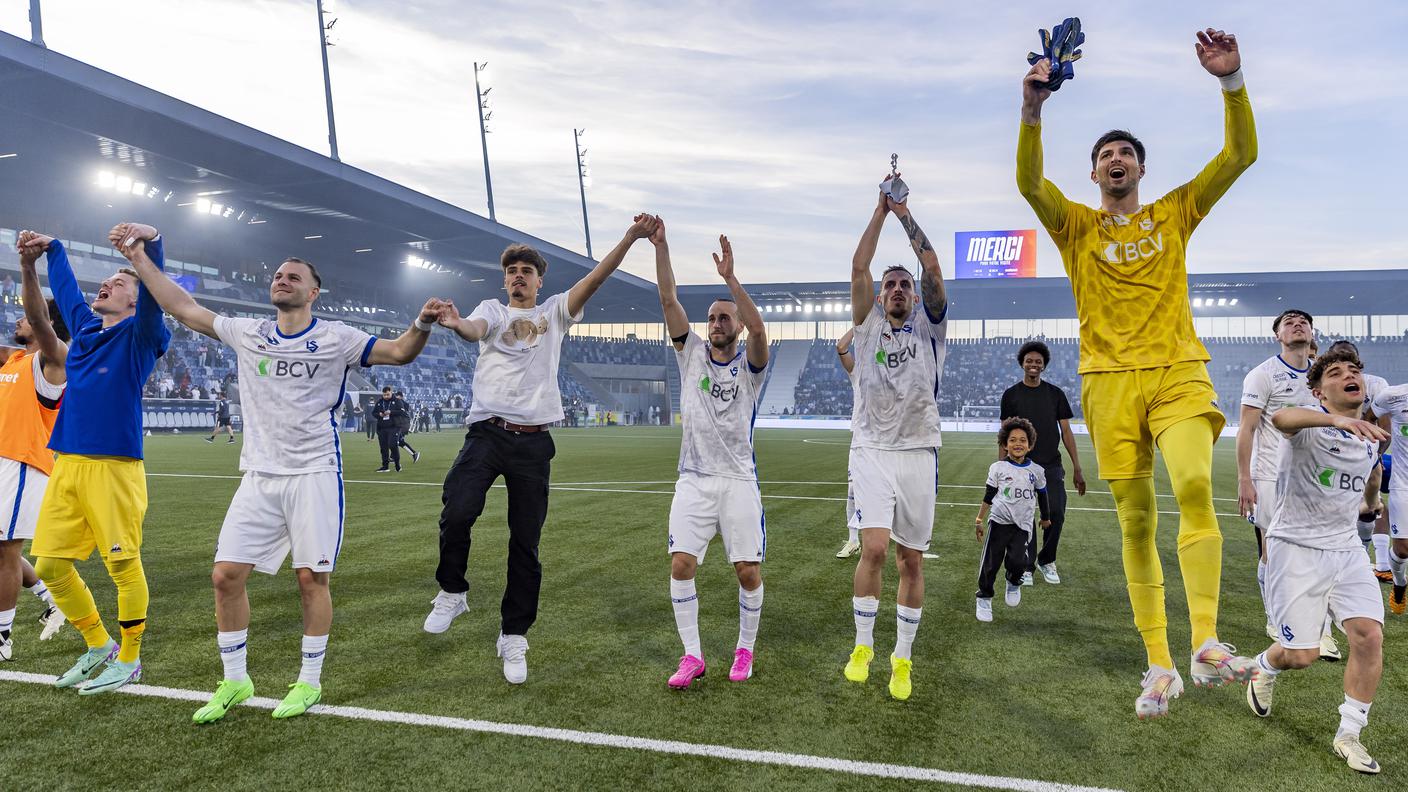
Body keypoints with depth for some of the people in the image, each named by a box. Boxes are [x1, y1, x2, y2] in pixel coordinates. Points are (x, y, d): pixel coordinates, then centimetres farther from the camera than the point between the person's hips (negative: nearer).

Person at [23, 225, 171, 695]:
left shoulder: (139, 337, -2)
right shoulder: (83, 326, 16)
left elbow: (153, 297, -21)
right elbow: (64, 286, 34)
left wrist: (150, 242, -35)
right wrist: (51, 248, 39)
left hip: (114, 468, -7)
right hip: (65, 466, 7)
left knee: (124, 565, -2)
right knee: (50, 565, 9)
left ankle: (128, 660, 13)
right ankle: (99, 647, 26)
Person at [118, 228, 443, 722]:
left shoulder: (335, 338, 1)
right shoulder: (247, 334, 10)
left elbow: (399, 353, -3)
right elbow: (182, 307, 17)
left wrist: (422, 324, -22)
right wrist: (137, 257, 17)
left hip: (315, 474, -3)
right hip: (258, 477, 4)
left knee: (311, 578, -1)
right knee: (226, 575, -1)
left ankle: (309, 682, 15)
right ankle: (234, 681, 17)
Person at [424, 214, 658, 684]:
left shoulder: (554, 312, 16)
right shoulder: (492, 310, 13)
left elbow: (595, 278, 4)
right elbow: (476, 329, -11)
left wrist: (630, 239, -8)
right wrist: (456, 324, -35)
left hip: (534, 440, 1)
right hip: (486, 432, -1)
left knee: (526, 544, 2)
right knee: (458, 512, -22)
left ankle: (513, 637, 15)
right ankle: (452, 592, 6)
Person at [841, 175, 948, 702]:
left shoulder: (929, 327, 9)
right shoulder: (869, 326, 9)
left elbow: (933, 270, -4)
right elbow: (859, 268, -2)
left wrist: (907, 214, -1)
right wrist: (881, 210, 0)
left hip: (919, 454, 1)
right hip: (872, 451, -1)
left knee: (912, 559, 4)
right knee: (874, 548, -14)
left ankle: (902, 658, 18)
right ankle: (862, 646, 6)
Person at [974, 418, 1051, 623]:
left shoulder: (1036, 470, 4)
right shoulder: (998, 468, 0)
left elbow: (1043, 495, 19)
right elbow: (988, 496, 5)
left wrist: (1046, 517, 30)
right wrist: (979, 519, 3)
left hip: (1023, 525, 1)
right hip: (999, 521, 0)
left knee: (1017, 562, -14)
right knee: (990, 563, -1)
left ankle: (1014, 584, 20)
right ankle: (984, 598, 17)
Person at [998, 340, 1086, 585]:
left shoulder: (1055, 394, 8)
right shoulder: (1011, 395, 5)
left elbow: (1066, 432, 7)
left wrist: (1077, 468, 2)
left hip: (1051, 465, 1)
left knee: (1057, 514, -5)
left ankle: (1046, 561, 18)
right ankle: (1027, 566, 12)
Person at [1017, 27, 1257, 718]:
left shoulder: (1175, 213, 15)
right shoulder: (1075, 224, 11)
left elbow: (1239, 154, 7)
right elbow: (1028, 181, -6)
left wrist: (1231, 81, -6)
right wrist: (1032, 109, -20)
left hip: (1177, 372, 0)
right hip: (1109, 381, 0)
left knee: (1194, 485, -26)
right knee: (1135, 523, 1)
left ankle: (1206, 644, -22)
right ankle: (1159, 667, 8)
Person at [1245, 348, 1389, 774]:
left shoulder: (1370, 438, 8)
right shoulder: (1310, 424, -15)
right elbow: (1281, 417, -42)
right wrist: (1337, 419, -58)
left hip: (1346, 550, 6)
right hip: (1296, 548, -6)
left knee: (1369, 635, -9)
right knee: (1302, 654, -3)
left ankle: (1349, 736, 8)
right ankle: (1264, 667, 34)